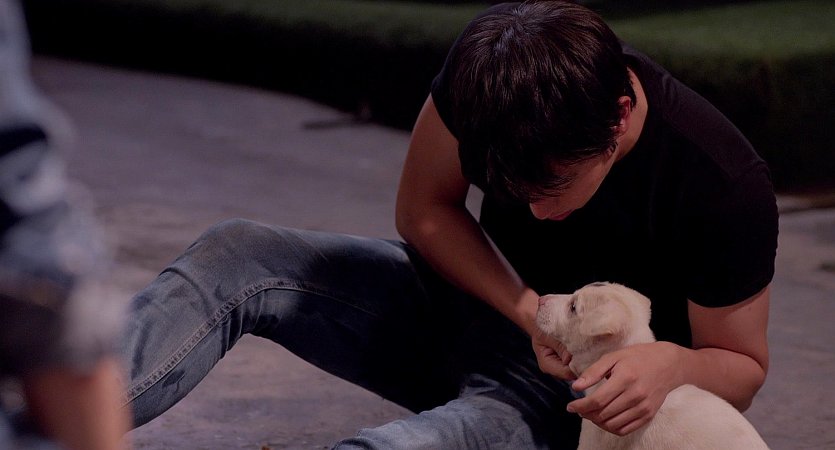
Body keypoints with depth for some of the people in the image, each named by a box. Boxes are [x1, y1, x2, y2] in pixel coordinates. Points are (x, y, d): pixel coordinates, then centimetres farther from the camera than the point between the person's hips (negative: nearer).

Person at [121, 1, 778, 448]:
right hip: (484, 299, 5)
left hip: (581, 391, -4)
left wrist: (673, 363, -36)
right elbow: (424, 209, -6)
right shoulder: (492, 67, -20)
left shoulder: (725, 187, -27)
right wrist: (525, 309, -22)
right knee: (237, 257, -15)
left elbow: (743, 366, -11)